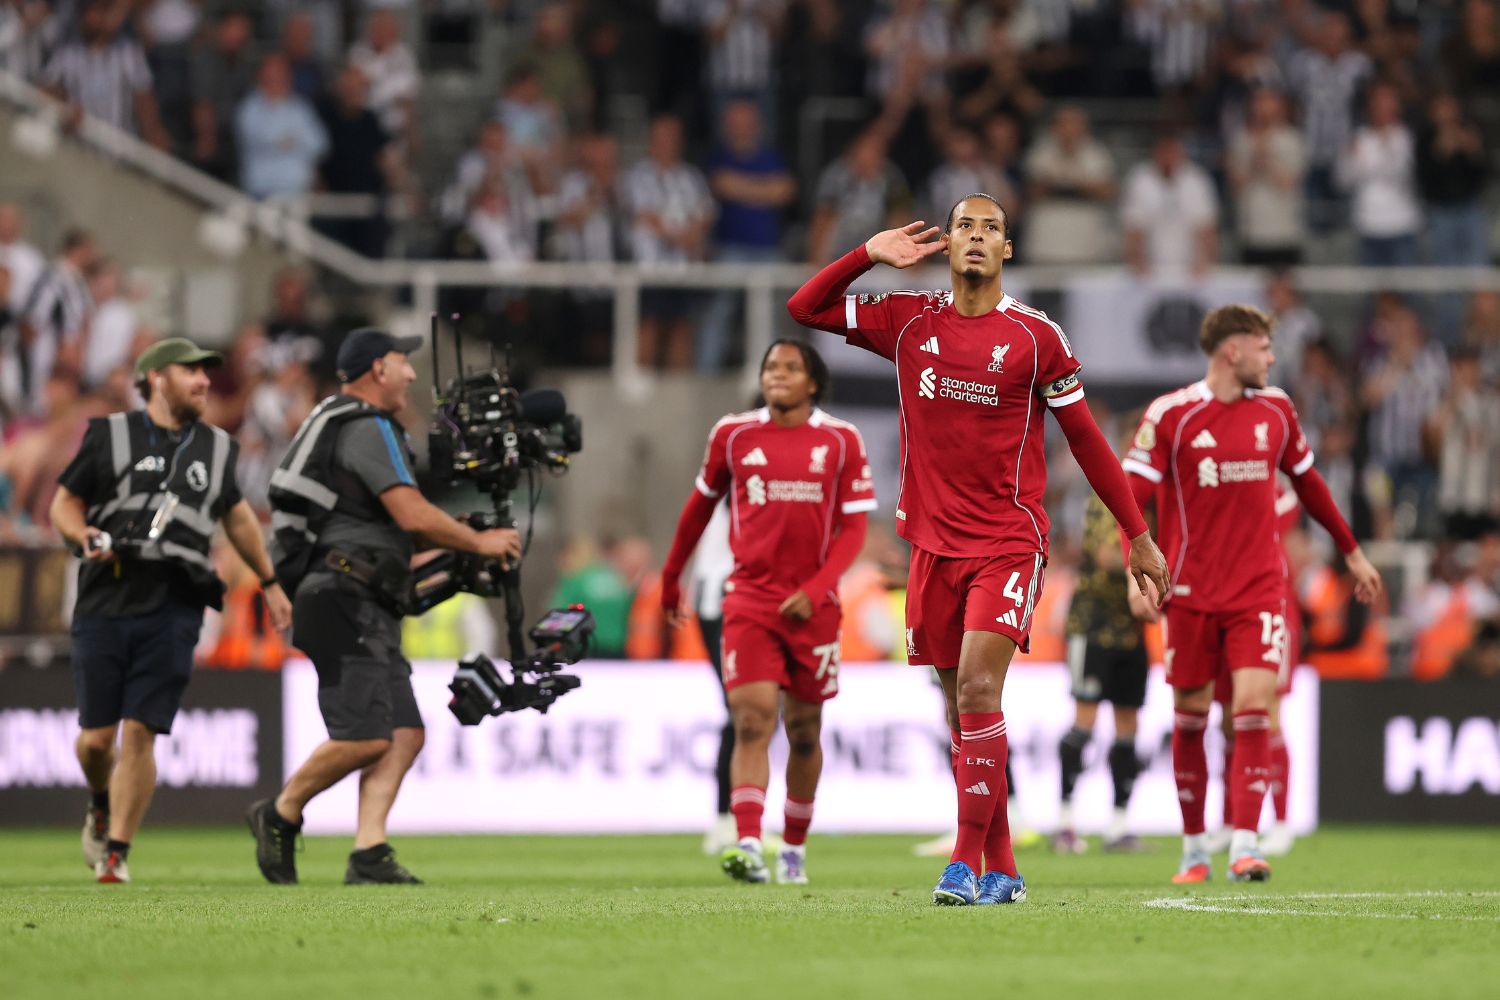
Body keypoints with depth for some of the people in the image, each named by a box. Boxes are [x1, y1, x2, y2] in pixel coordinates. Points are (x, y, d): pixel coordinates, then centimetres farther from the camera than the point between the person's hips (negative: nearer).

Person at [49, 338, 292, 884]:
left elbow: (237, 516, 30)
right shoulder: (110, 435, 7)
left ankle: (117, 852, -1)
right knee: (96, 737, -1)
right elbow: (64, 504, 10)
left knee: (139, 736, -9)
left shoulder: (215, 449, 15)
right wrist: (86, 537, -11)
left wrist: (269, 583, 33)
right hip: (106, 604, -1)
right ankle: (101, 807, 32)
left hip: (173, 612, 1)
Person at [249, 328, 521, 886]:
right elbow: (412, 515, -17)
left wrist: (469, 537, 21)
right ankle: (280, 814, 0)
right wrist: (479, 544, -3)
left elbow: (393, 526, 30)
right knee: (366, 736, -16)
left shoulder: (339, 425, 25)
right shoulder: (367, 428, -8)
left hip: (368, 615, 11)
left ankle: (369, 855, -8)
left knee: (404, 735, 0)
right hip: (346, 602, -11)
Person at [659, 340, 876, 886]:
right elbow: (700, 505, 18)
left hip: (812, 606, 1)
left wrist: (816, 590, -13)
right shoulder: (733, 434, 3)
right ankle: (748, 847, -27)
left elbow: (854, 528, 0)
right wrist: (671, 577, 25)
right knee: (752, 721, -16)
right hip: (749, 598, -1)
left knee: (804, 731, 10)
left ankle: (794, 848, 26)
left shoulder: (841, 441, 1)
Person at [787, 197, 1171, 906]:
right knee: (963, 710, 6)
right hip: (935, 544, 4)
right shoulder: (909, 321, 7)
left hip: (1009, 542, -4)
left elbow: (1086, 440, 5)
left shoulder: (1036, 336, -2)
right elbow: (805, 309, 13)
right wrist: (870, 255, -1)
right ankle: (1002, 872, 14)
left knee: (977, 689, -19)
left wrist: (1136, 535, 7)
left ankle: (968, 863, -18)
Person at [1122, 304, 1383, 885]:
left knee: (1253, 707, -13)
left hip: (1259, 589, 2)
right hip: (1191, 592, -2)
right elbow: (1132, 497, -7)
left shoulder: (1275, 410, 7)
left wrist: (1351, 551, 26)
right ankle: (1194, 848, 19)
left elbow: (1308, 483, 21)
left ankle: (1245, 847, -16)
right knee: (1189, 719, 5)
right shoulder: (1170, 416, -6)